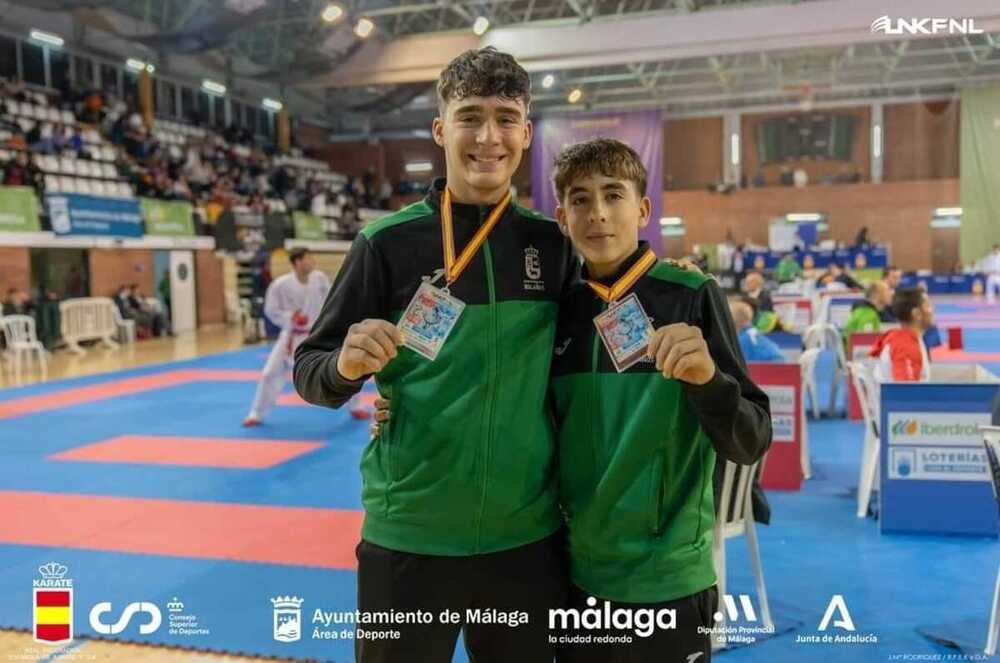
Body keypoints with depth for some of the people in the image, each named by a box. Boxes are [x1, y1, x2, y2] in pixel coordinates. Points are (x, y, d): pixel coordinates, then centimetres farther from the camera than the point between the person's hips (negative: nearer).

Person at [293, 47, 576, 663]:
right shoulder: (390, 241, -7)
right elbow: (311, 370, -4)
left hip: (528, 536, 3)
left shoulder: (551, 243, 1)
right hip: (410, 537, -2)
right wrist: (346, 364, -23)